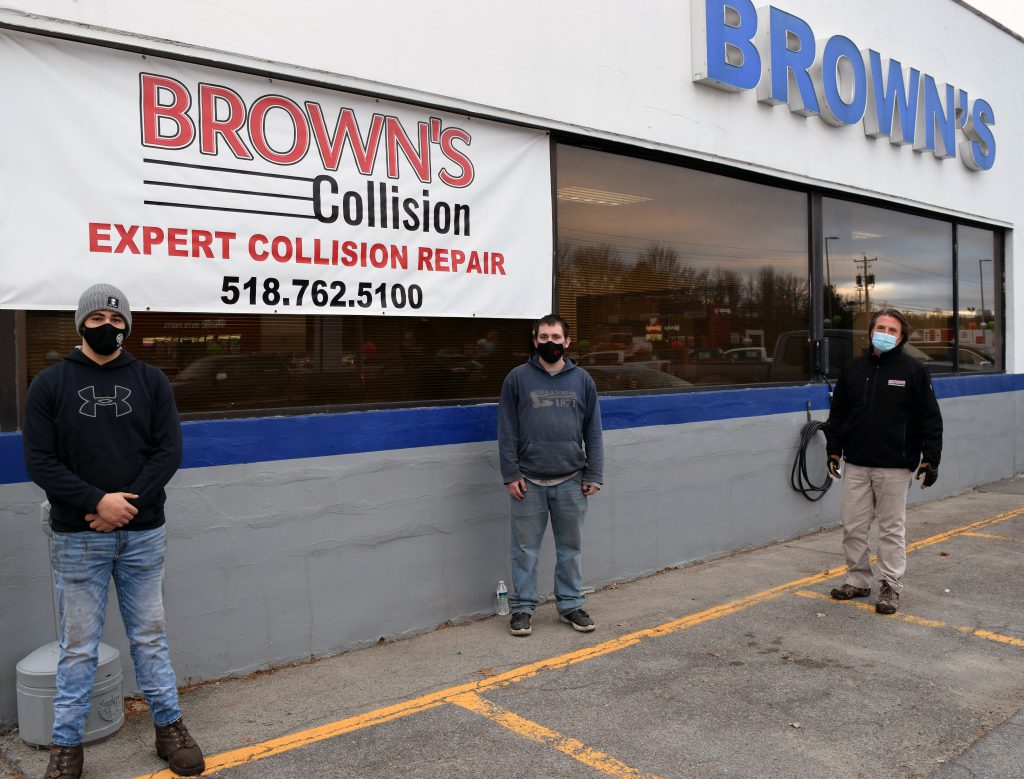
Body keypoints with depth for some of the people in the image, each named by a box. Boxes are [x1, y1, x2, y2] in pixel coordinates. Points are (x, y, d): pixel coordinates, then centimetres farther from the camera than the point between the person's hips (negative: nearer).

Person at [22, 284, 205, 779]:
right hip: (77, 538, -1)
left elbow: (169, 450, -1)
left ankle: (169, 728, 24)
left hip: (143, 534, 1)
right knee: (78, 645, 7)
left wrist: (128, 503, -13)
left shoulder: (150, 380, 5)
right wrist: (98, 502, -17)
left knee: (149, 636, 11)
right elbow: (39, 460, -5)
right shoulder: (50, 383, 1)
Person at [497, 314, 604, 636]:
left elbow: (593, 431, 8)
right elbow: (507, 430, -1)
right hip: (529, 481, -2)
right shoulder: (518, 378, 1)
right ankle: (523, 607, 17)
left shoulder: (582, 380, 7)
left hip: (571, 482, 2)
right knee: (526, 548, 5)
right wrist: (510, 475, -6)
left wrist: (594, 474, 2)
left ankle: (571, 605, 24)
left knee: (570, 547, 11)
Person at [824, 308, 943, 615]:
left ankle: (890, 587, 14)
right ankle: (858, 580, 22)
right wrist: (833, 450, 11)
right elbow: (837, 414, 15)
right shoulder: (853, 369, 9)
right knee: (853, 526, 7)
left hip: (895, 467, -4)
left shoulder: (913, 370, -1)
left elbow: (930, 418, -1)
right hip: (856, 465, 4)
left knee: (892, 528, 3)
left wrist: (930, 459, -7)